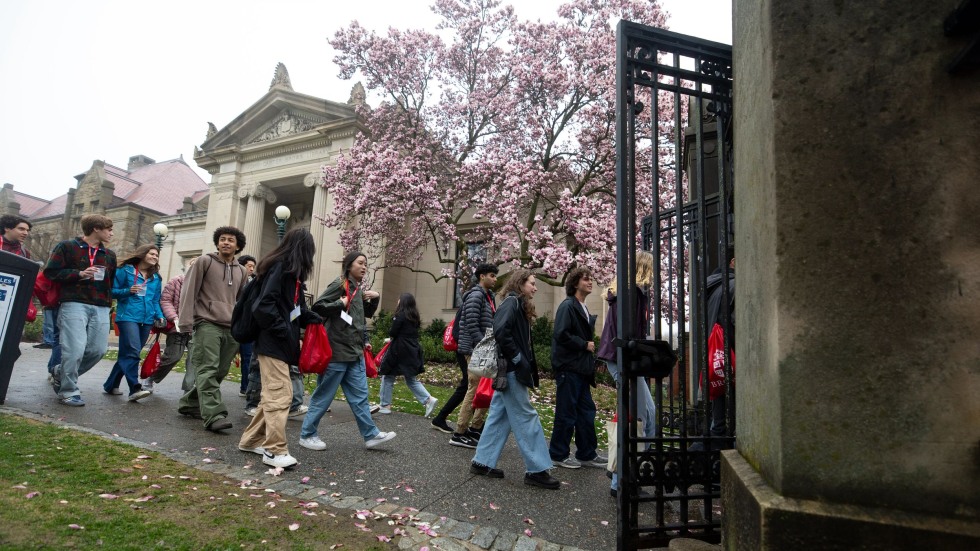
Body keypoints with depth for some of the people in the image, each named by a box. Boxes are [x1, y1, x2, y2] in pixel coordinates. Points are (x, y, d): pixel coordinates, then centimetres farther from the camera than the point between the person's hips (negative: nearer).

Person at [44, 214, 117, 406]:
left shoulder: (110, 255, 19)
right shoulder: (67, 247, 4)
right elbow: (50, 272, -1)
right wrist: (79, 274, -13)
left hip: (101, 308, 5)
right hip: (74, 304, -5)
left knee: (98, 349, 1)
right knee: (75, 348, -13)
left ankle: (61, 374, 25)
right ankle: (68, 391, 4)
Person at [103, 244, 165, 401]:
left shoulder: (156, 278, 15)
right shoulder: (126, 270, 1)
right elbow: (112, 291, 2)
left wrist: (160, 316, 4)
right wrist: (128, 291, -15)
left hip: (147, 319, 6)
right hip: (128, 316, -5)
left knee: (128, 353, 12)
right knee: (133, 351, -18)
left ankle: (111, 385, 25)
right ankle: (135, 389, -21)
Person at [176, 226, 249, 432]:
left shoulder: (241, 271, 18)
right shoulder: (204, 262, 4)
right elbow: (189, 292, -2)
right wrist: (186, 322, -10)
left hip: (231, 329, 6)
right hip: (207, 324, -5)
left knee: (219, 372, 8)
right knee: (208, 370, -11)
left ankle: (189, 403, 25)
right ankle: (214, 416, -16)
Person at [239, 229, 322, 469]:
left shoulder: (291, 272, 14)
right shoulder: (279, 268, -15)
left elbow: (296, 307, 17)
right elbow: (264, 305, -24)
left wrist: (315, 320, 3)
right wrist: (282, 330, -20)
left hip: (281, 344, 10)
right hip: (273, 343, -10)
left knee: (272, 394, 16)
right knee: (280, 394, -7)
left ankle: (252, 440, 28)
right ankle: (274, 450, 0)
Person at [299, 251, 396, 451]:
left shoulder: (358, 289, 14)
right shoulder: (339, 284, -10)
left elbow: (366, 314, 24)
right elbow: (317, 307, -17)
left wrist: (375, 298, 10)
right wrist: (341, 304, -20)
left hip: (355, 352, 8)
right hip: (336, 351, -8)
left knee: (360, 396, 9)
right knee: (324, 395, 3)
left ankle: (371, 435, 13)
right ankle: (307, 434, 18)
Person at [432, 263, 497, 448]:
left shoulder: (488, 296, 17)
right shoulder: (476, 295, -11)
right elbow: (472, 326, -19)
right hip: (474, 350, -9)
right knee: (474, 390, -5)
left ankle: (475, 428, 22)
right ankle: (459, 434, 3)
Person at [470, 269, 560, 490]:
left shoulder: (518, 305, 17)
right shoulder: (511, 302, -12)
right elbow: (501, 332, -24)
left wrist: (525, 362, 8)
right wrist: (518, 359, -19)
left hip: (508, 370, 10)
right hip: (510, 370, -10)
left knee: (499, 416, 12)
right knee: (526, 417, -4)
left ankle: (482, 462, 19)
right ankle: (536, 470, 4)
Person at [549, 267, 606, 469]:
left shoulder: (584, 308, 16)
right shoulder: (567, 306, -13)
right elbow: (561, 335, -22)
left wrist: (591, 344, 8)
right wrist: (585, 344, -14)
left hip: (582, 369, 9)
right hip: (568, 367, -9)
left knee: (586, 411, 13)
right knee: (566, 413, 0)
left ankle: (587, 454, 24)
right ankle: (559, 455, 14)